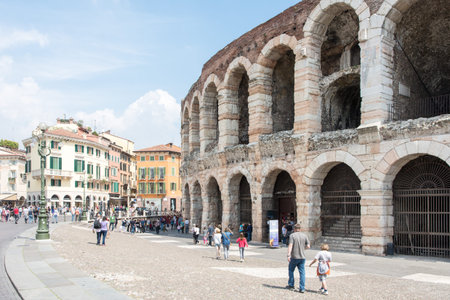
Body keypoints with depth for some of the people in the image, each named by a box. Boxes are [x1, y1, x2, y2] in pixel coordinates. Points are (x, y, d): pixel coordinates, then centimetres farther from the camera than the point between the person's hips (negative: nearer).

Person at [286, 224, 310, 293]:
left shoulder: (292, 235, -6)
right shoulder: (304, 235, 4)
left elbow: (290, 245, -16)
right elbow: (308, 246, 3)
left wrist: (288, 255, -20)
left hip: (294, 257, -3)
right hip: (302, 257, 3)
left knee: (291, 270, 17)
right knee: (302, 272, 5)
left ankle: (291, 285, 24)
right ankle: (302, 288, 1)